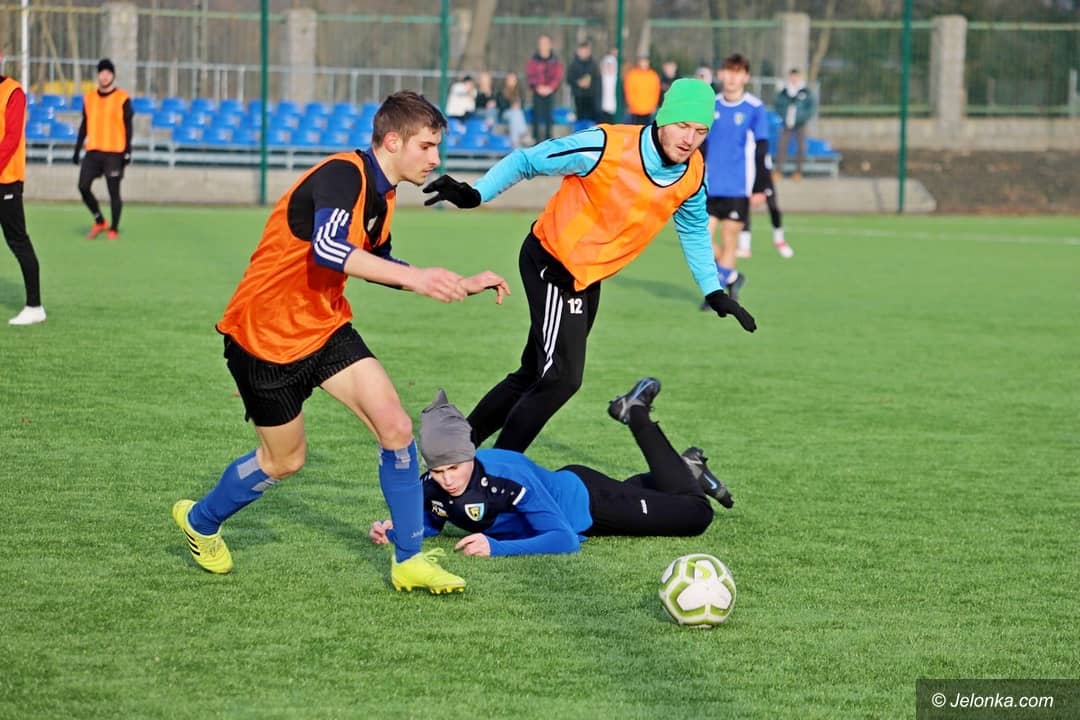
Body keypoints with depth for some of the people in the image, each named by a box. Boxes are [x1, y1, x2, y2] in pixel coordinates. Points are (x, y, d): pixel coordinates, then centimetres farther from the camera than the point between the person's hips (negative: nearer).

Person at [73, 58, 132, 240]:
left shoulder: (123, 99, -2)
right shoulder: (89, 99, 10)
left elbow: (128, 127, -3)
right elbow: (84, 126, 15)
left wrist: (127, 152, -9)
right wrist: (77, 150, 12)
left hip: (114, 152, -4)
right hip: (93, 151, 4)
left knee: (113, 191, -1)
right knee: (83, 186, -5)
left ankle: (114, 229, 10)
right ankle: (99, 222, 12)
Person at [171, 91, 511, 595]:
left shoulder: (380, 192, 3)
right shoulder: (342, 176, -25)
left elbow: (379, 265, 20)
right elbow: (327, 249, -44)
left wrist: (460, 285, 13)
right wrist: (413, 278, -52)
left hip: (324, 327, 8)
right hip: (266, 334, -8)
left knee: (395, 426, -8)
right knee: (285, 459, 8)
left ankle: (409, 561, 2)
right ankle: (198, 521, 36)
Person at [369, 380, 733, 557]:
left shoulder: (508, 478, -44)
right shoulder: (432, 486, -28)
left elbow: (564, 539, -46)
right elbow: (429, 524, -5)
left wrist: (496, 547, -56)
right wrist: (392, 532, -27)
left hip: (585, 501, -5)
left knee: (695, 515, 10)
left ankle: (637, 413, 25)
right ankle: (686, 468, 58)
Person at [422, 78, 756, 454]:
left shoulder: (692, 175, -8)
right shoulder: (605, 146, -27)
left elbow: (694, 231, 14)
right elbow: (526, 161, -17)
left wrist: (714, 292, 14)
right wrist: (475, 194, -28)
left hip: (588, 278, 7)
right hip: (551, 264, -7)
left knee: (534, 377, 16)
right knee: (562, 379, -17)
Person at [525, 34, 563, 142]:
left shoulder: (555, 60, 4)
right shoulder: (533, 60, 3)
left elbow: (558, 76, 1)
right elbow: (530, 75, -1)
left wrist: (550, 87, -12)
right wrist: (538, 87, -14)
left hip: (550, 92, 1)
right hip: (537, 92, -1)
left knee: (549, 115, 1)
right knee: (537, 114, -4)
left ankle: (548, 137, 5)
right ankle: (536, 136, 0)